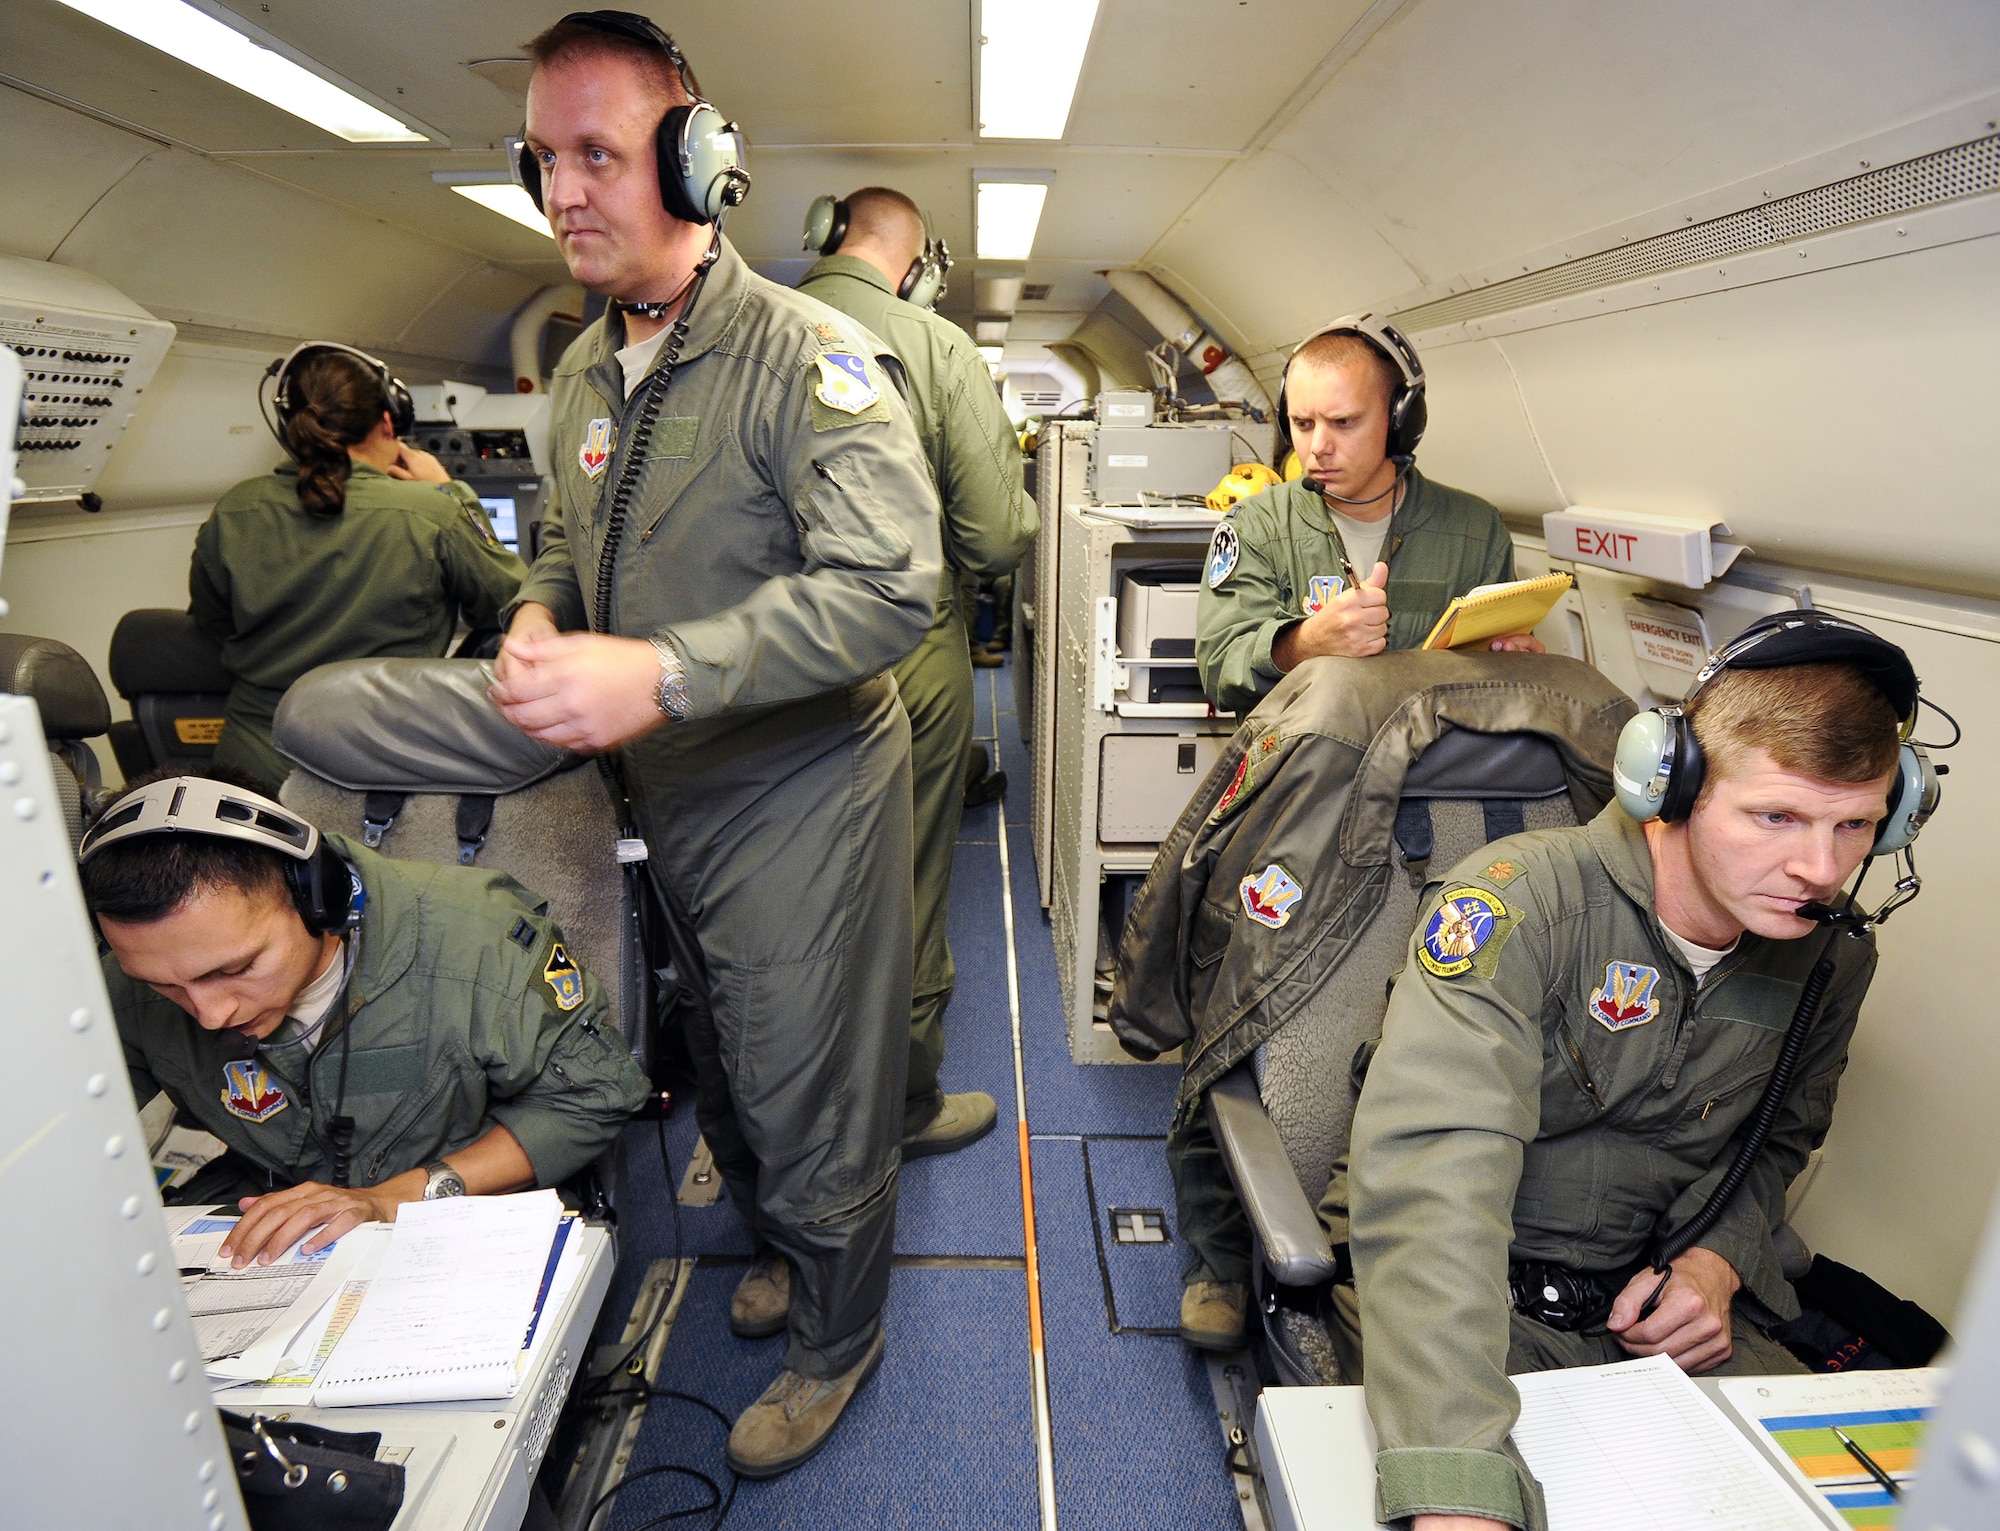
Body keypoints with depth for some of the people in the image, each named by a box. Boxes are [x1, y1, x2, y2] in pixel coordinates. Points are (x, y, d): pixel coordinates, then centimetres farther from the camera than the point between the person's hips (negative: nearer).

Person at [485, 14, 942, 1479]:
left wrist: (666, 673, -35)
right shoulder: (583, 374, 10)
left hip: (803, 795, -7)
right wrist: (539, 618, -3)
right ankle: (778, 1249, 53)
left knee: (808, 1099, 8)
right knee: (723, 1073, 24)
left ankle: (836, 1340, 37)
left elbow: (890, 587, -28)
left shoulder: (808, 353, -16)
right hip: (667, 801, 8)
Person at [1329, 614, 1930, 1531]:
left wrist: (1718, 1259, -5)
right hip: (1470, 1290, -5)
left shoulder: (1836, 956, 0)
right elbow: (1434, 1171, -37)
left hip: (1660, 1304, 6)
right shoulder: (1525, 899, -25)